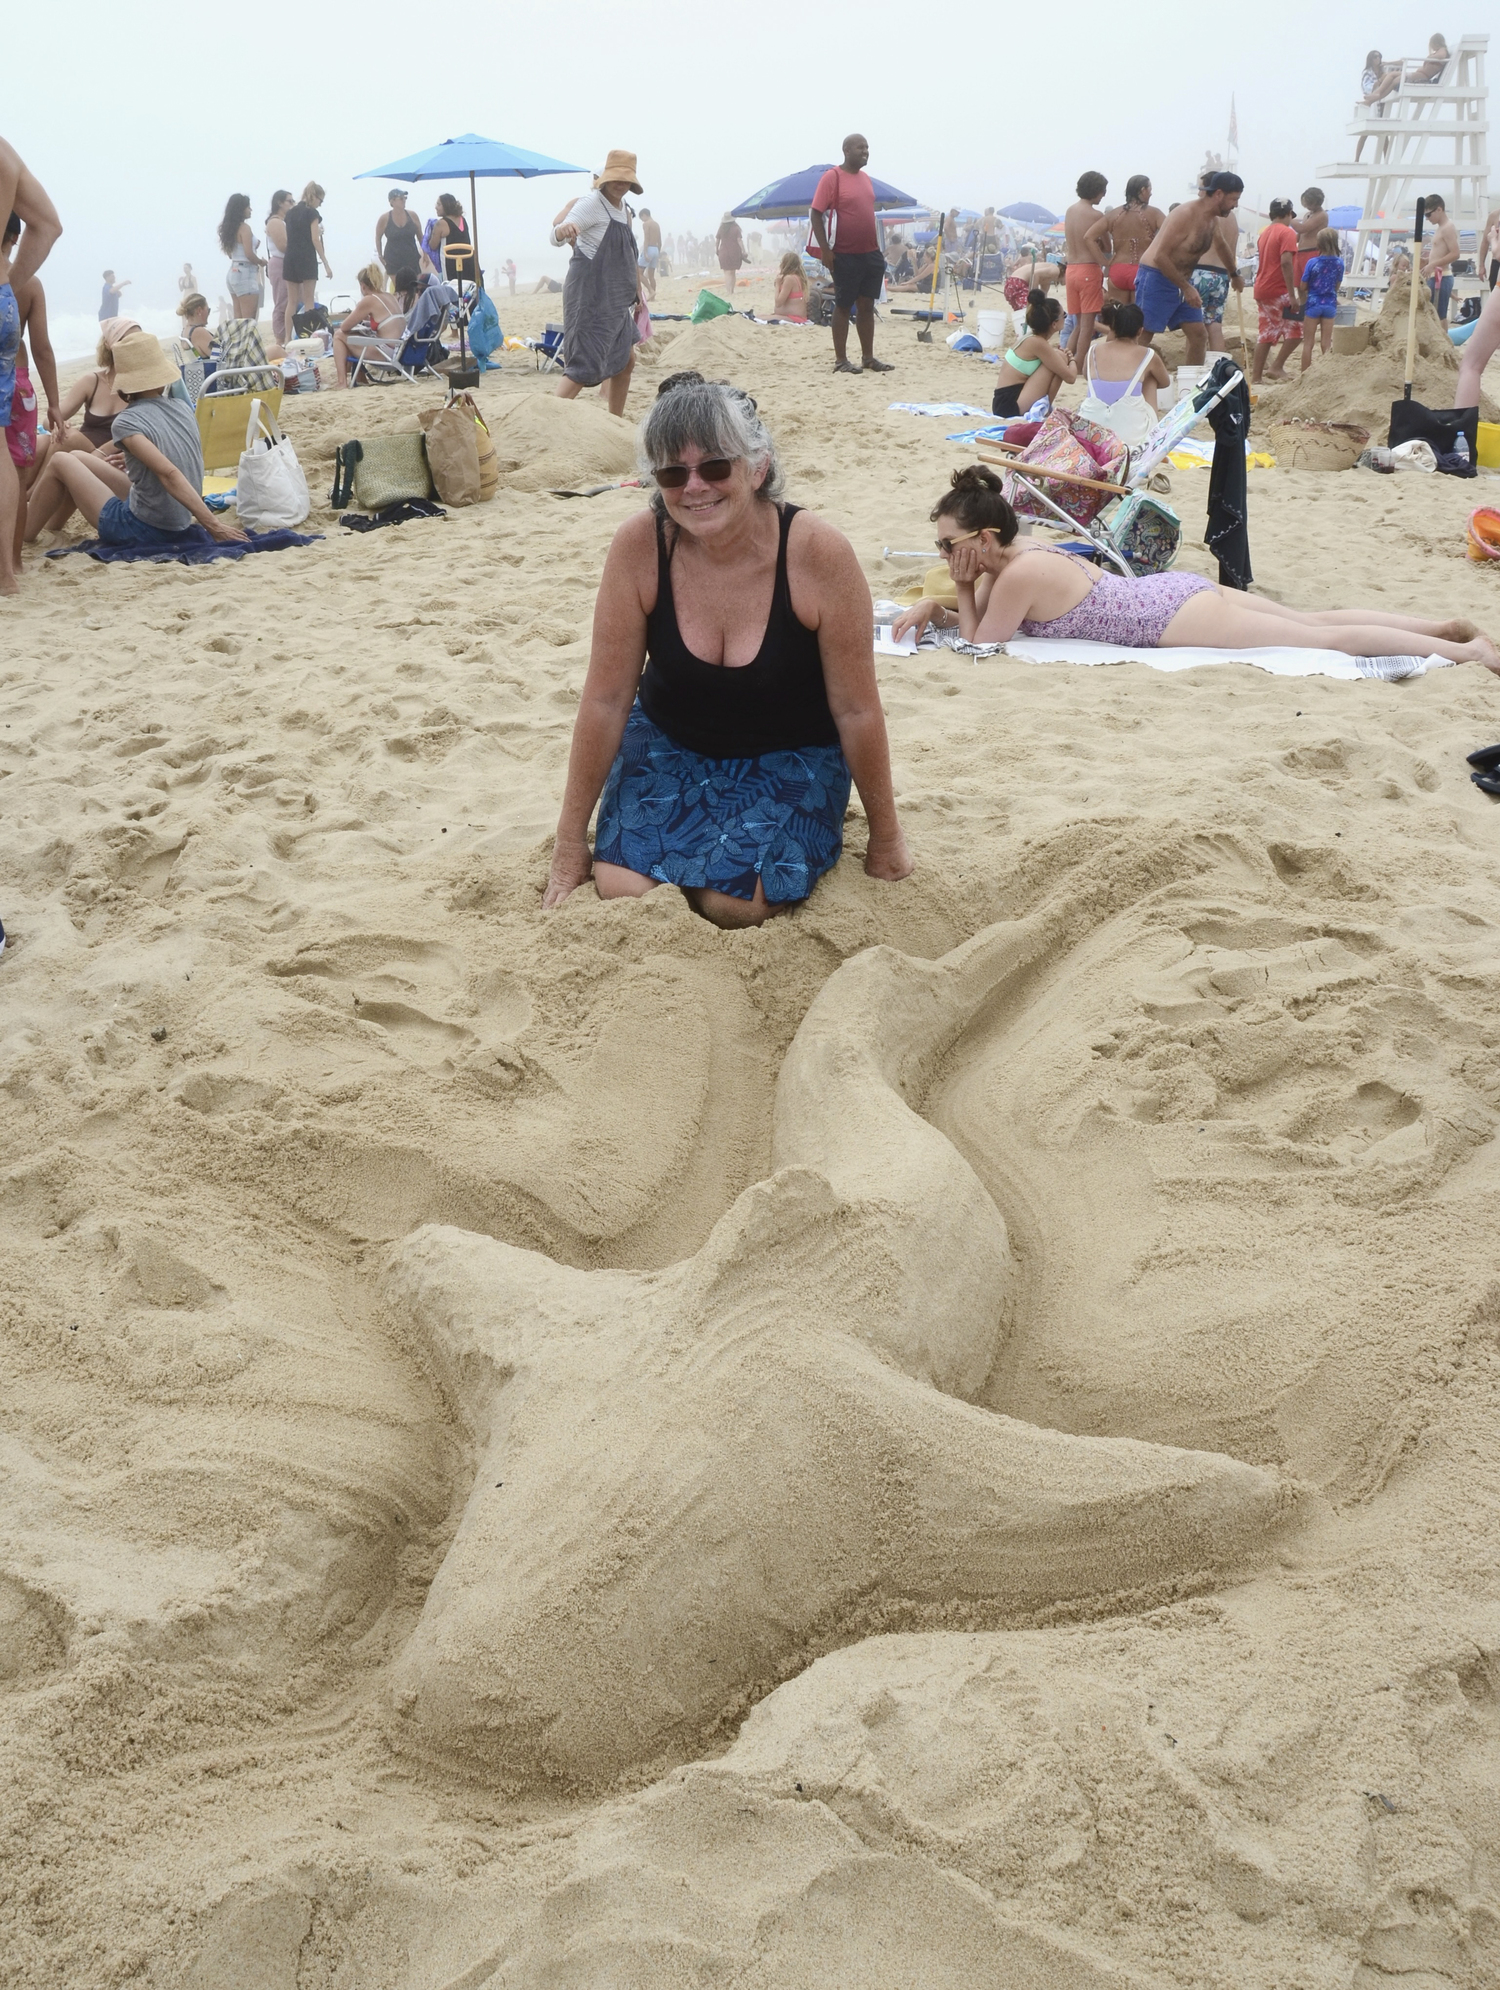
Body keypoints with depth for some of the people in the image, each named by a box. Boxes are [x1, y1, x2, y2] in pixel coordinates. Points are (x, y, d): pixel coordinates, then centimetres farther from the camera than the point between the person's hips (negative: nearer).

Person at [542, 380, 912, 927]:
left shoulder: (818, 553, -25)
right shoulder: (639, 545, -20)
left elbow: (857, 710, -14)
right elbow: (606, 698, -12)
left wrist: (886, 840, -4)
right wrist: (569, 848, -7)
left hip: (791, 754, -2)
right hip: (669, 740, 2)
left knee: (734, 903, -23)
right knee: (623, 889, -19)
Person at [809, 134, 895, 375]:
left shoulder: (866, 179, 13)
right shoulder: (832, 177, -8)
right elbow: (816, 214, -11)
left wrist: (878, 247, 18)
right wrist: (825, 250, -17)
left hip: (871, 254, 7)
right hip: (845, 256, -6)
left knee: (867, 306, 9)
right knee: (843, 306, 1)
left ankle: (868, 358, 16)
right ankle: (841, 360, 7)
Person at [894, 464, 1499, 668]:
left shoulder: (1018, 575, -20)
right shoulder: (1020, 552, 7)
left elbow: (981, 642, -14)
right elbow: (978, 615, 20)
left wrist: (964, 590, -10)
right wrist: (932, 608, 5)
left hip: (1175, 616, -8)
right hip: (1176, 592, 8)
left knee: (1326, 639, -3)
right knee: (1316, 619, 16)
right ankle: (1449, 627, 23)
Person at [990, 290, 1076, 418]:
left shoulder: (1030, 339, 13)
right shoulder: (1037, 343, -13)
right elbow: (1070, 377, -13)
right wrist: (1071, 360, 9)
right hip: (1011, 406, -10)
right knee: (1059, 357, -9)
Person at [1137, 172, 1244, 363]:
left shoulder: (1214, 221, 8)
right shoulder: (1186, 214, -19)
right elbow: (1160, 256, -22)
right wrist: (1186, 288, -21)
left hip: (1182, 281, 9)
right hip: (1156, 279, -9)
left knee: (1199, 334, 6)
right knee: (1142, 337, -9)